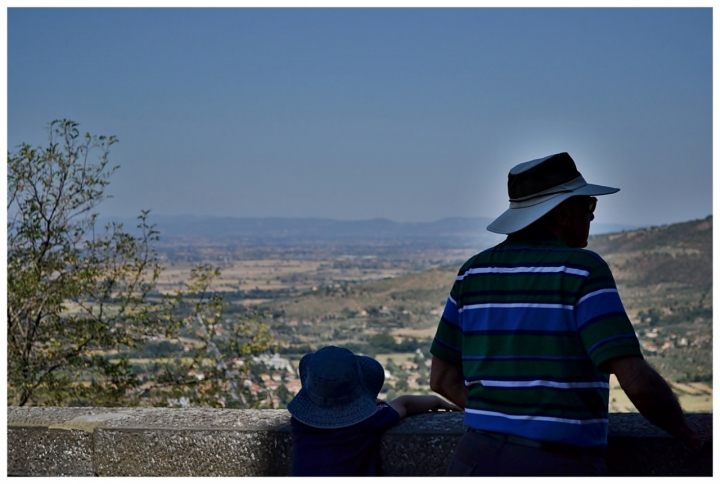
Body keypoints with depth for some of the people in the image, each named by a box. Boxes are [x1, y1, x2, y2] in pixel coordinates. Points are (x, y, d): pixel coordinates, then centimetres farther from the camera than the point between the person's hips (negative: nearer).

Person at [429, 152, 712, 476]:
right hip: (558, 464, -5)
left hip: (477, 457, 5)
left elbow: (443, 378, 10)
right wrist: (692, 434, 1)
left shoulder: (474, 271, 7)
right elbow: (637, 382, -15)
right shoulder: (581, 270, -9)